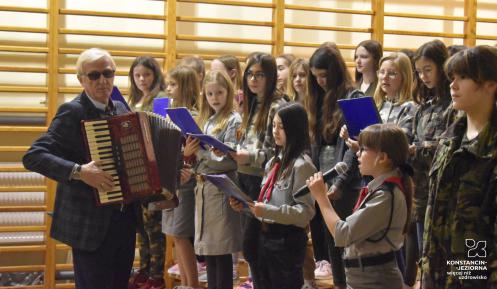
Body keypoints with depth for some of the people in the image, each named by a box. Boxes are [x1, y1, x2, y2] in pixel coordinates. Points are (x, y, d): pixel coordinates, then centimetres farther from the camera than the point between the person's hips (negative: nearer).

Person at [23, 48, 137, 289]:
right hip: (90, 224, -7)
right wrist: (79, 172, -30)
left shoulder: (120, 109, 9)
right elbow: (33, 157, -20)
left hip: (125, 219, 7)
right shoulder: (72, 111, -13)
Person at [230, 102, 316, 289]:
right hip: (264, 236, 8)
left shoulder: (302, 165, -14)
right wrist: (245, 205, 1)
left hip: (287, 241, -8)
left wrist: (267, 211, -27)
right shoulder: (274, 162, 12)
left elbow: (306, 211, -20)